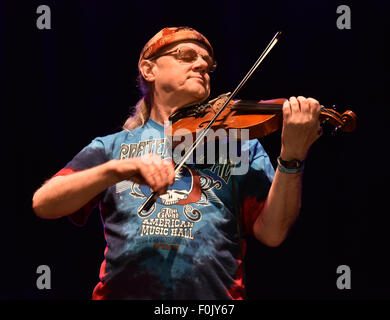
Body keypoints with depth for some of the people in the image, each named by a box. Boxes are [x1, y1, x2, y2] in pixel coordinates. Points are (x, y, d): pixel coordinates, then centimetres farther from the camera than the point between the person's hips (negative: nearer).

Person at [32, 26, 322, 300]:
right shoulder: (113, 146, 15)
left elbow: (272, 233, 4)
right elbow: (43, 203, 1)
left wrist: (292, 156, -10)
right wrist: (118, 169, -13)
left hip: (213, 291, 0)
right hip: (124, 291, 0)